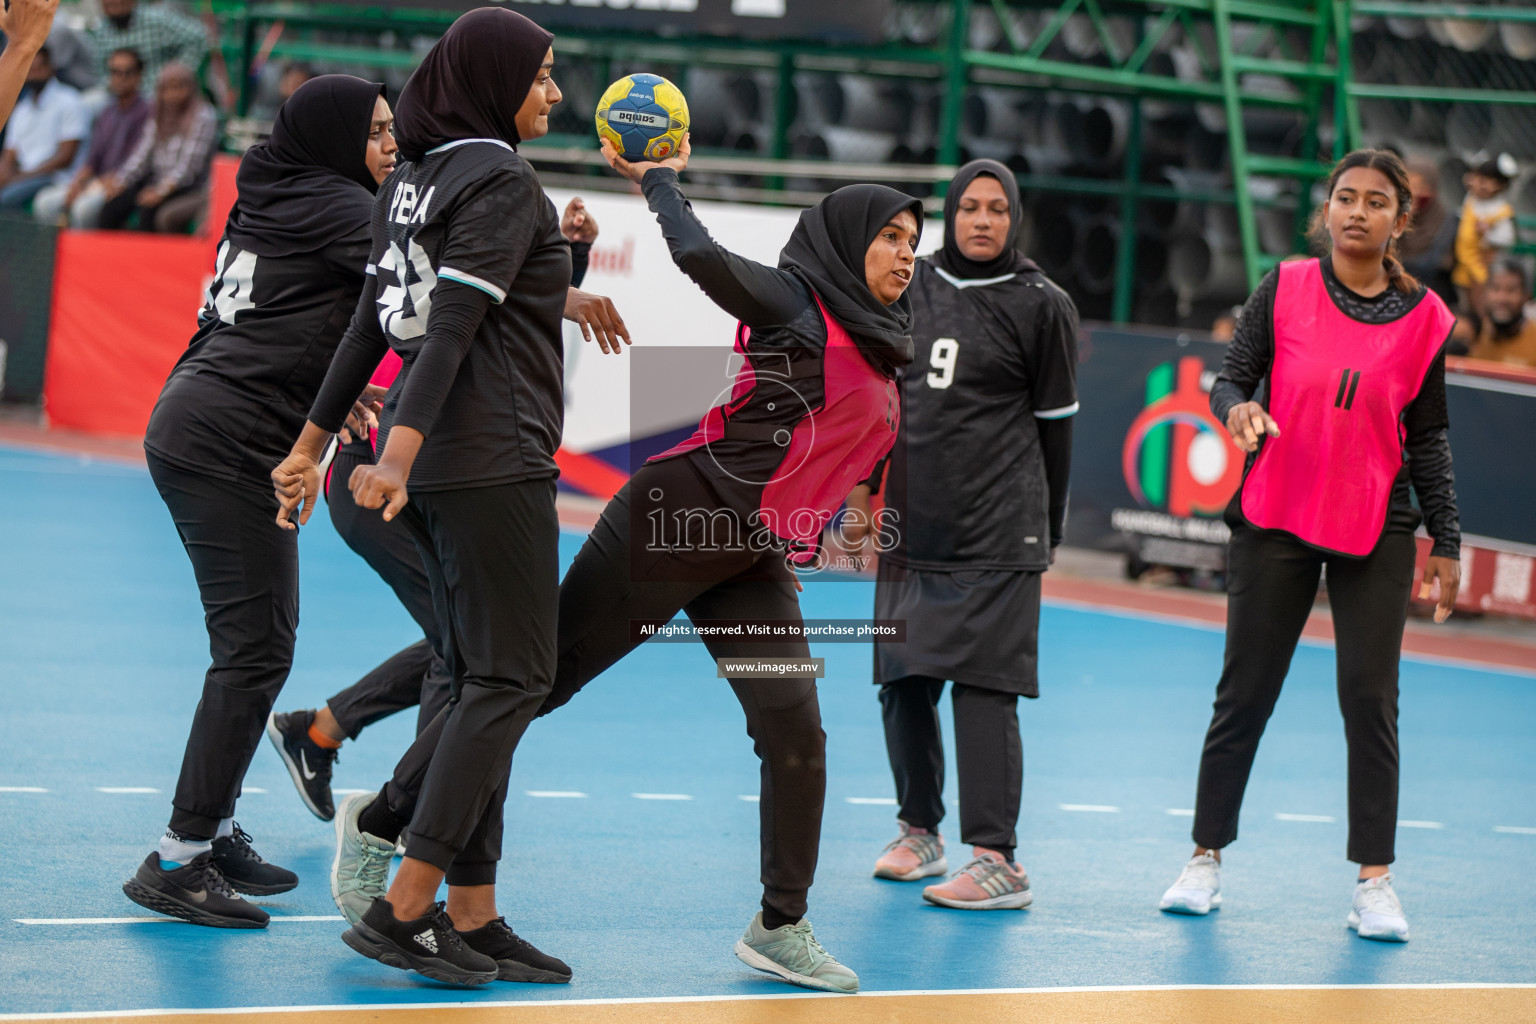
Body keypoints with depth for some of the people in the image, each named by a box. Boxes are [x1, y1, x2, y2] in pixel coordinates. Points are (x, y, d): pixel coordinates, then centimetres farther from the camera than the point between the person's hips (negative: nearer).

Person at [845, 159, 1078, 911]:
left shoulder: (1041, 306, -1)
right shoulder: (911, 287, 10)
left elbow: (1055, 425, 2)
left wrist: (1045, 535, 4)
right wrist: (863, 488, 13)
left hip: (995, 536, -5)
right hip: (911, 526, 5)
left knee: (982, 687, -10)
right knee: (902, 682, 8)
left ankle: (996, 860, -10)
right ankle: (919, 832, 26)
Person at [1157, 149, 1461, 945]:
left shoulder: (1424, 317, -1)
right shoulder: (1285, 290, -3)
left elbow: (1427, 437, 5)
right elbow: (1230, 377, -1)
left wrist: (1446, 542, 4)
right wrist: (1238, 409, -25)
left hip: (1375, 532, 0)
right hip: (1275, 518, 0)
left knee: (1370, 699, -3)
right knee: (1245, 692, 5)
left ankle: (1374, 880, 4)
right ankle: (1206, 858, 17)